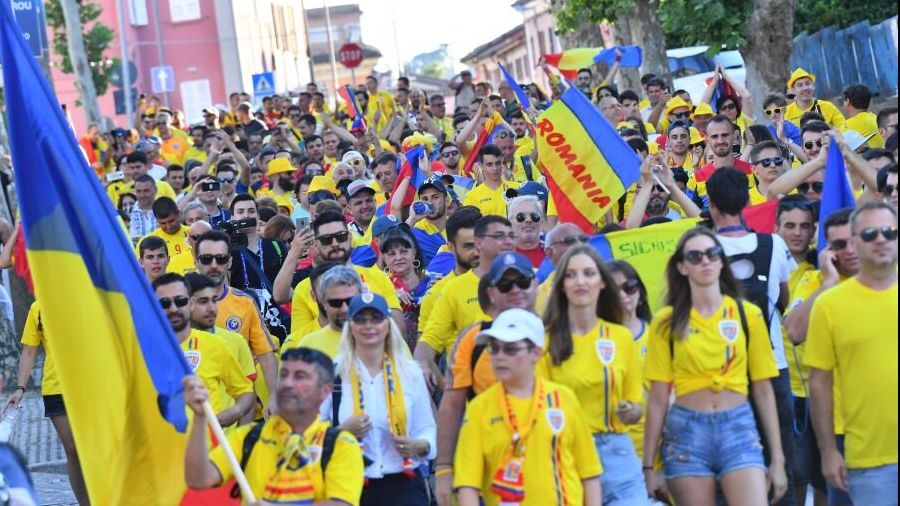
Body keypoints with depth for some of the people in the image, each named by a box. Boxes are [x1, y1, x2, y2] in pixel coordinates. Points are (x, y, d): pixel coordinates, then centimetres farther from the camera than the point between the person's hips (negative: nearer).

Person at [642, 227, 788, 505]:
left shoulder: (748, 314, 5)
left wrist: (777, 459, 4)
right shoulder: (667, 321, 2)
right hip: (686, 432, 0)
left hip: (738, 429, 0)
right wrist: (648, 465, 1)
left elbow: (763, 390, 6)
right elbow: (658, 398, 2)